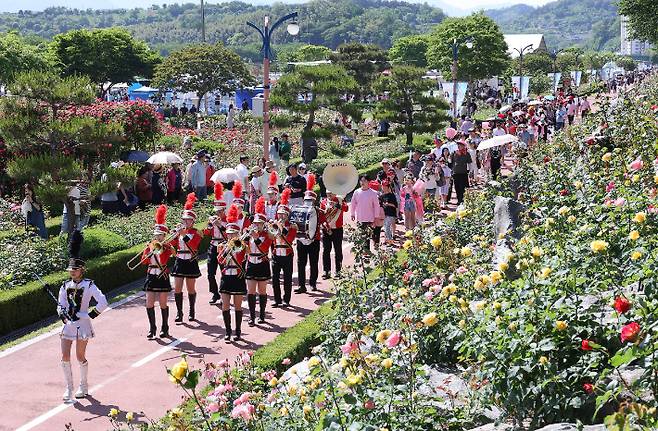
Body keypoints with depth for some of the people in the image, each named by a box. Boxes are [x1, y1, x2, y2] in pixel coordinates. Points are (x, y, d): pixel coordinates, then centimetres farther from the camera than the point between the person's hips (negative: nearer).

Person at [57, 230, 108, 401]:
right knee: (65, 357, -3)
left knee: (80, 356, 4)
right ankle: (69, 387, 7)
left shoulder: (89, 285, -5)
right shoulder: (65, 286, 7)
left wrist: (90, 315, -11)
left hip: (82, 324, -4)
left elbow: (103, 303, -10)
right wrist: (63, 313, -11)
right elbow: (61, 305, 10)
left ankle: (84, 386, 22)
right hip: (68, 324, 4)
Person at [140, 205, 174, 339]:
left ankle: (165, 328, 16)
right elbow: (144, 261, -1)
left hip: (162, 277, -4)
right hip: (151, 276, 4)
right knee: (149, 304, -1)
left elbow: (163, 261, -19)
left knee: (163, 304, 3)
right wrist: (149, 249, -13)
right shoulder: (150, 245, 7)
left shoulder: (167, 247, -4)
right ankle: (152, 328, 8)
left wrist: (160, 249, -18)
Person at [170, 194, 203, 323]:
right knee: (177, 289, -3)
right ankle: (179, 313, 1)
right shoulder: (179, 231, 8)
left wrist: (184, 235, -24)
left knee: (191, 289, 6)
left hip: (191, 263, -3)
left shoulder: (196, 233, -3)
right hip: (179, 262, 3)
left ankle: (192, 312, 18)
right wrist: (177, 234, -15)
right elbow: (171, 244, -1)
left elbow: (192, 246, -18)